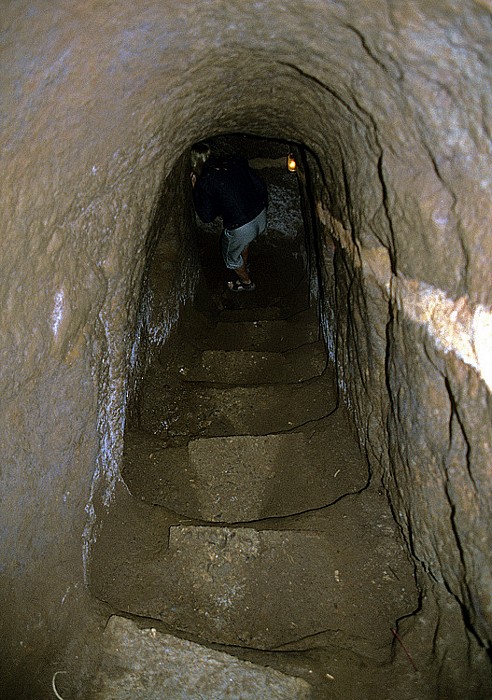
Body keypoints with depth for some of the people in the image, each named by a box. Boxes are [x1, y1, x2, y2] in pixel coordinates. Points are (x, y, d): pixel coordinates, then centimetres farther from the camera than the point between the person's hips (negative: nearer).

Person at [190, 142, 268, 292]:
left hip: (240, 227, -5)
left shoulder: (204, 182, -14)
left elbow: (207, 217, -6)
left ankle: (246, 282, 49)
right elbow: (260, 186, 3)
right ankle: (244, 267, 63)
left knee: (231, 257, 27)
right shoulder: (235, 162, -1)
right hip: (261, 217, 6)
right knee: (245, 241, 38)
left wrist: (195, 190, 1)